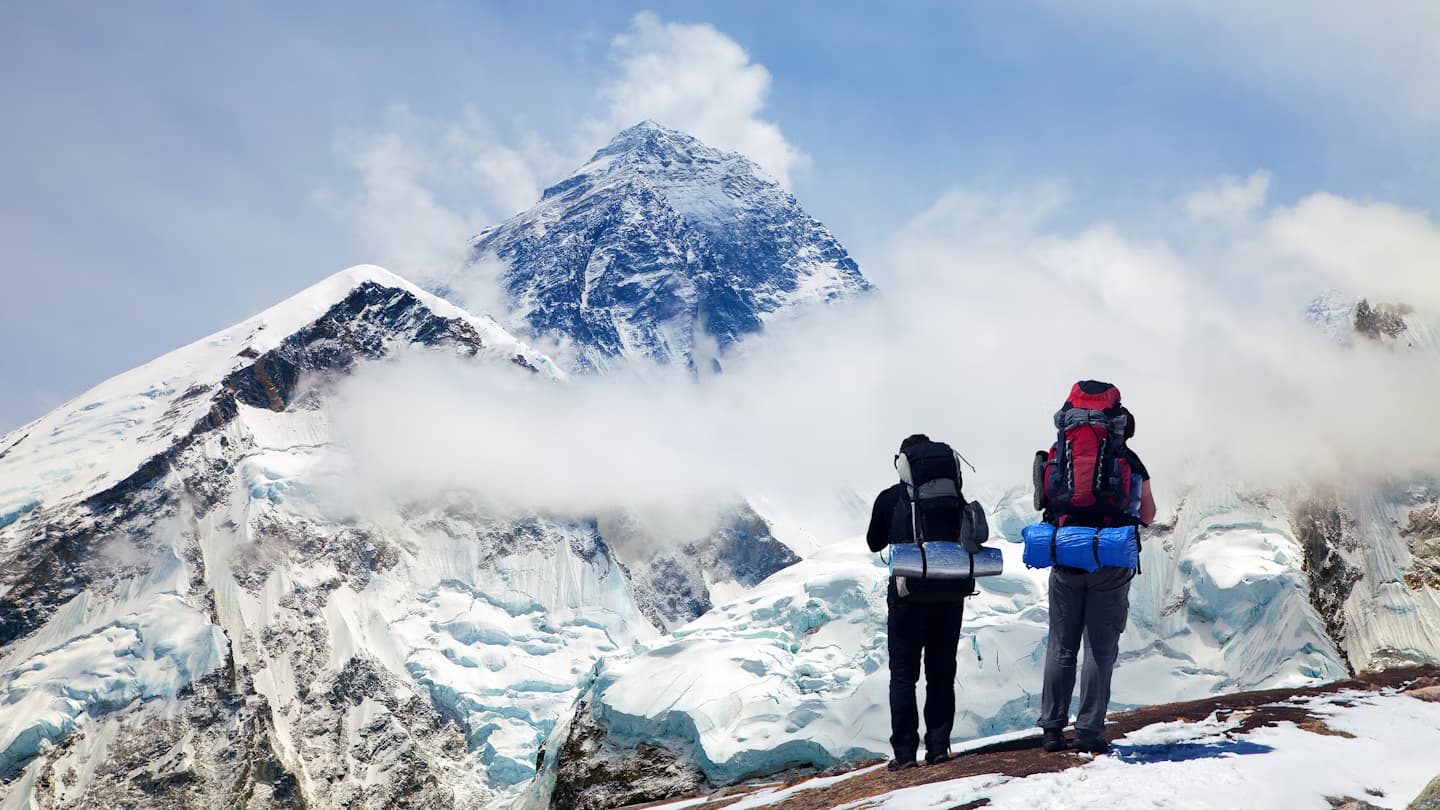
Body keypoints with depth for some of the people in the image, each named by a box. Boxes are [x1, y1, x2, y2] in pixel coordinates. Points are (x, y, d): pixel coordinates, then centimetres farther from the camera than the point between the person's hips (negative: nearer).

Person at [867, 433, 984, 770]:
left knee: (903, 673, 4)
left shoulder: (890, 498, -2)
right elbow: (971, 539, 7)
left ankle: (905, 752, 0)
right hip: (952, 591, 3)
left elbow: (874, 543, 9)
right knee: (942, 672, 12)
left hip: (910, 593, -2)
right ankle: (939, 746, 8)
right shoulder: (955, 498, 3)